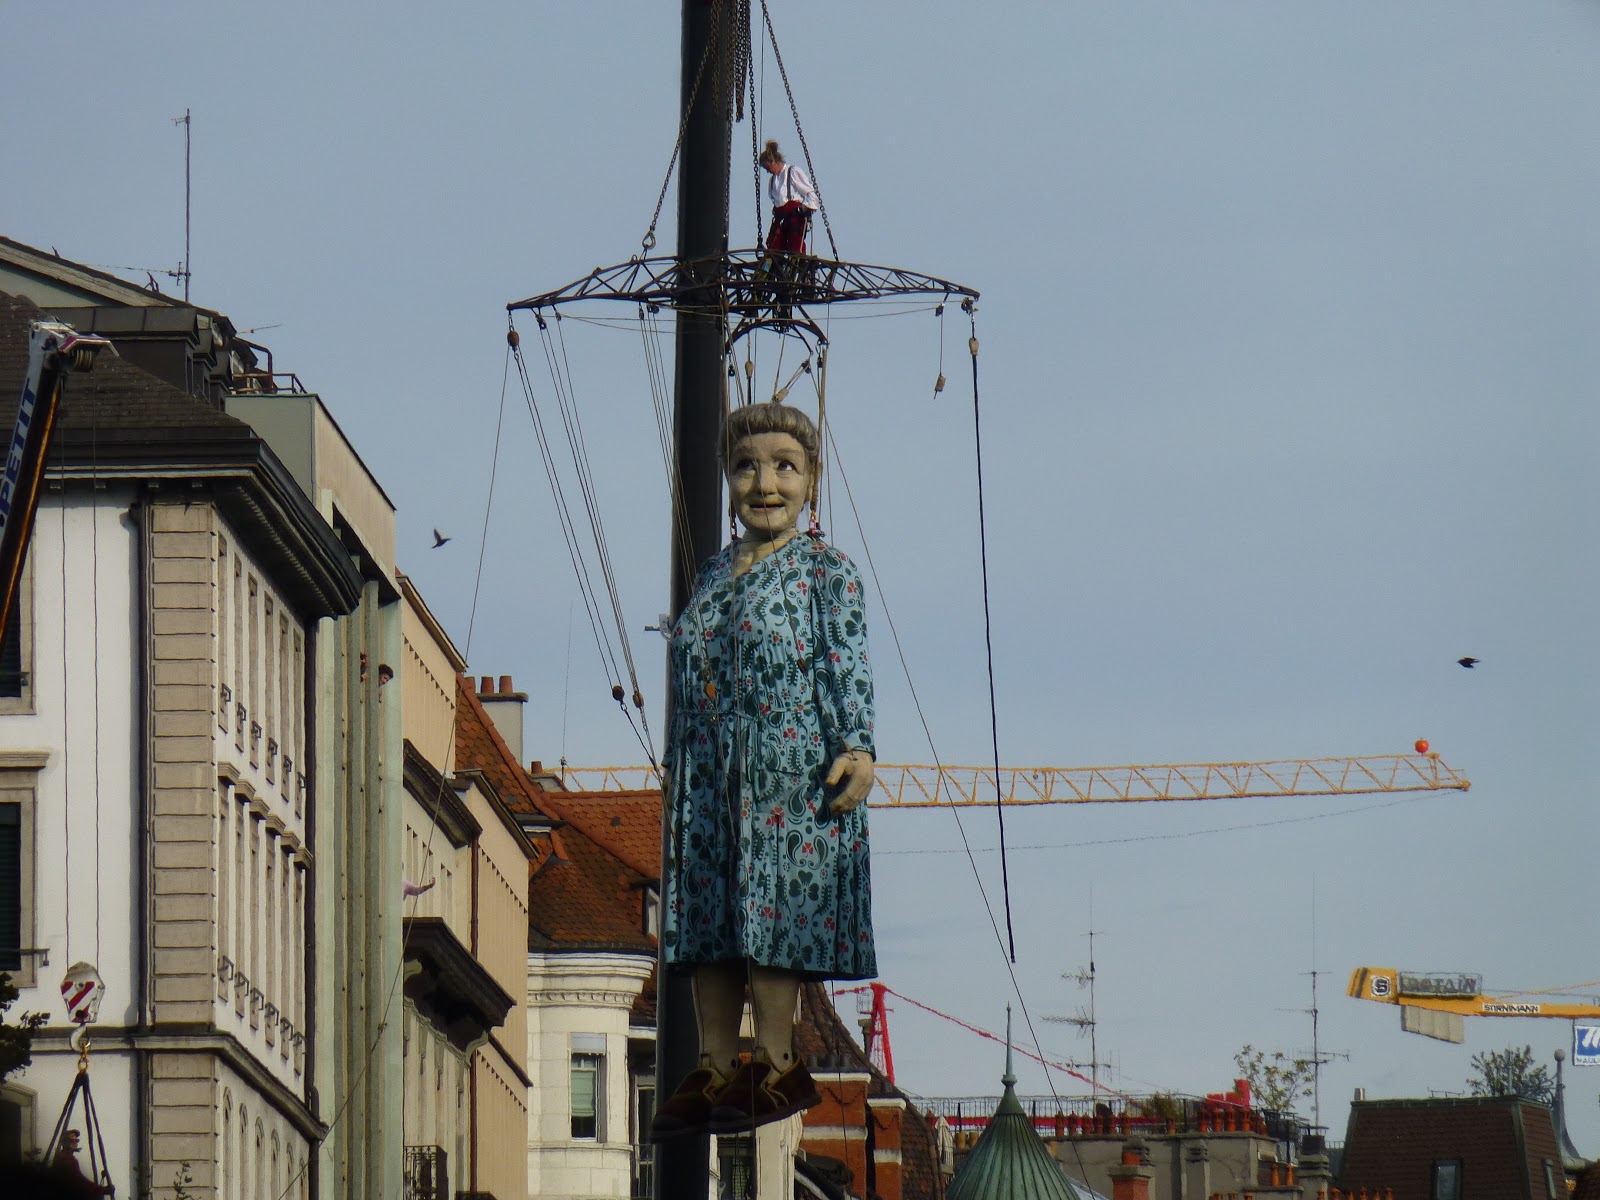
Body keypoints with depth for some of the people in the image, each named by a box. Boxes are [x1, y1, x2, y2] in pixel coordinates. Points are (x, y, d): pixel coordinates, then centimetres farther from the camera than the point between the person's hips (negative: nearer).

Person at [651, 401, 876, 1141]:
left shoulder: (827, 573, -1)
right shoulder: (716, 573, 17)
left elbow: (846, 667, -8)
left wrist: (856, 748, -20)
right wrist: (678, 771, 19)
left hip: (787, 774, -7)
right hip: (709, 775, 7)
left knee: (771, 914, -8)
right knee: (706, 915, 4)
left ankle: (775, 1068, -3)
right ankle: (715, 1071, 8)